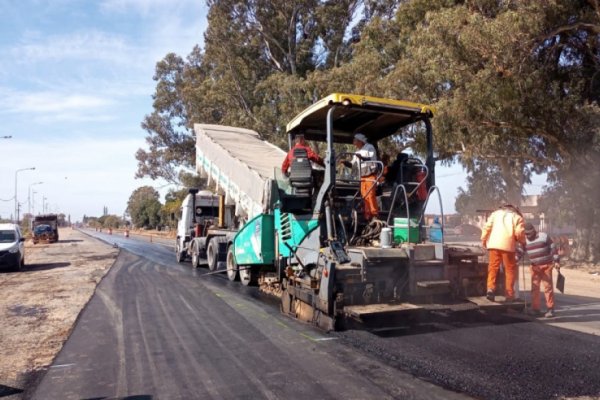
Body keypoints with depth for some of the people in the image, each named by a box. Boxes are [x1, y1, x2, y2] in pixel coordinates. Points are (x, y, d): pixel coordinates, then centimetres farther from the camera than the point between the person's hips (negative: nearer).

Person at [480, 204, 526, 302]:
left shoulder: (495, 213, 21)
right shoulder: (517, 217, 13)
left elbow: (487, 227, 8)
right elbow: (519, 232, -1)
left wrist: (483, 240, 12)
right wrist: (523, 242, 15)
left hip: (493, 244, 2)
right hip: (508, 245, -2)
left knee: (493, 267, 6)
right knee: (510, 269, 6)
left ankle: (490, 289, -11)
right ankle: (510, 295, 6)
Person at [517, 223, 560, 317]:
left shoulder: (544, 236, -6)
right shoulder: (525, 241, 4)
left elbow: (553, 248, -4)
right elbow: (520, 252, 3)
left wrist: (556, 261, -7)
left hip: (546, 266, -4)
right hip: (535, 267, 4)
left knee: (548, 287, -3)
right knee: (534, 288, 1)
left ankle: (550, 309, 4)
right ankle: (535, 309, 7)